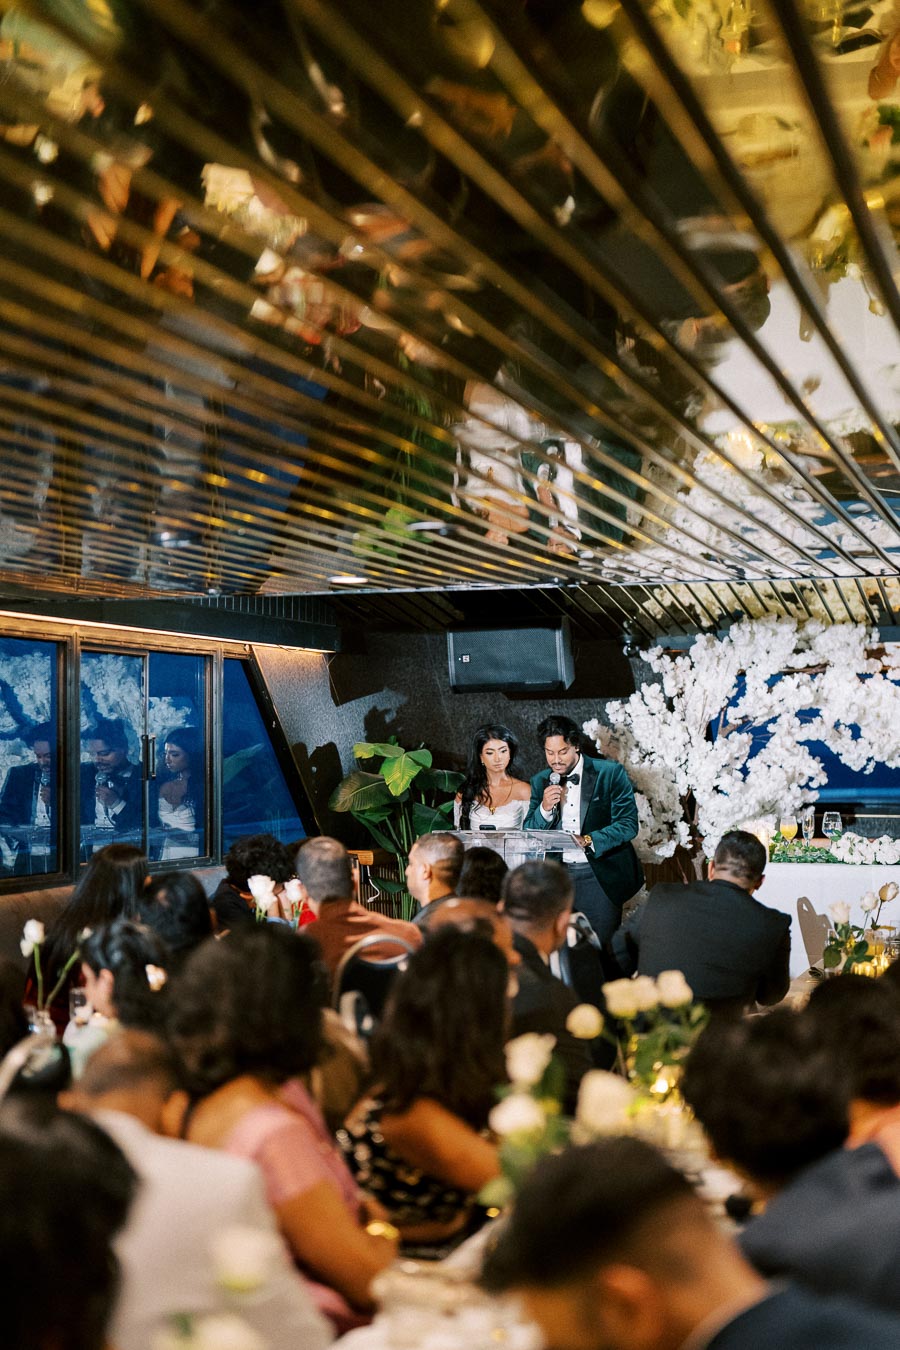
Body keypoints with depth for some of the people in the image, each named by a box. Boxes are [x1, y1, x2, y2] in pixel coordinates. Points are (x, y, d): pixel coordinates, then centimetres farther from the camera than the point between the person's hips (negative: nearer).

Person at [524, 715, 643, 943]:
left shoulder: (610, 774, -4)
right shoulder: (540, 782, 8)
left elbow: (628, 824, -9)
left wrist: (588, 841, -23)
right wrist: (545, 809, -12)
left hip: (600, 875, -3)